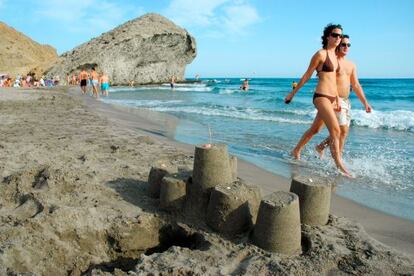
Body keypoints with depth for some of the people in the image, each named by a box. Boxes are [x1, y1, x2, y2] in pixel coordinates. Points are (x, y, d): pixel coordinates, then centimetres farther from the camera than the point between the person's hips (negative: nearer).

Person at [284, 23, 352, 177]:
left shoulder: (335, 56, 16)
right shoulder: (320, 54, -7)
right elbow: (306, 76, -4)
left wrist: (337, 98, 18)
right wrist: (292, 93, 0)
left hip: (332, 98, 9)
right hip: (321, 97, -9)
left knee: (314, 128, 16)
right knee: (335, 130, -14)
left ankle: (296, 151, 33)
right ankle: (340, 166, -9)